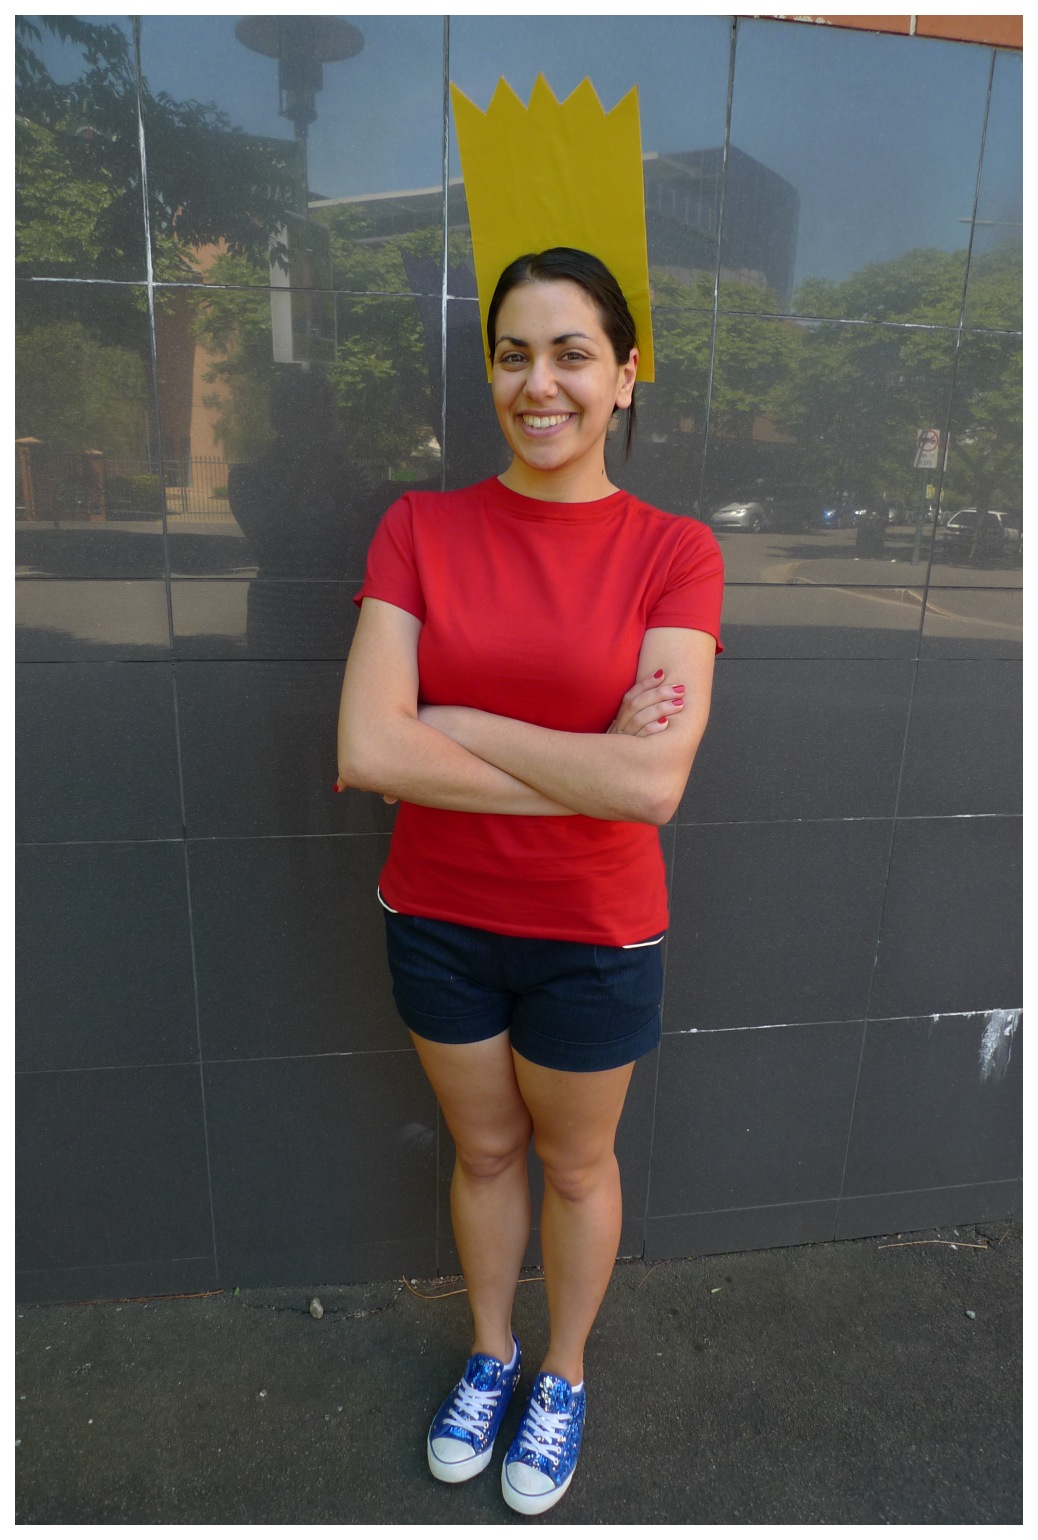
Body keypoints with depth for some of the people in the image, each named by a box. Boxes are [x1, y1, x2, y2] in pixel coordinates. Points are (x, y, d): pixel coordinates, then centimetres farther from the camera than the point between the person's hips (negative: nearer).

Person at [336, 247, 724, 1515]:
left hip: (594, 933, -1)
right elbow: (367, 751, -20)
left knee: (575, 1164, 21)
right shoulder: (419, 529, -8)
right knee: (482, 1149, 24)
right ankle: (488, 1352, 53)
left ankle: (563, 1375, 51)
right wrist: (590, 764, -22)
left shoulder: (673, 552, -12)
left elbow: (653, 784, -24)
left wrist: (445, 724, -19)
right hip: (438, 917, 2)